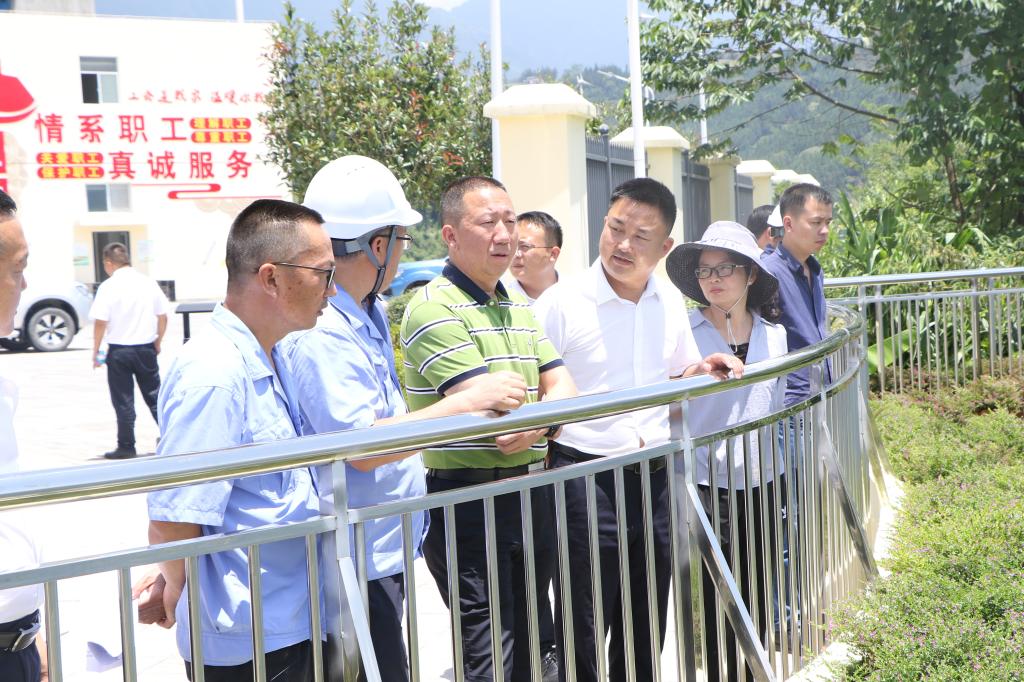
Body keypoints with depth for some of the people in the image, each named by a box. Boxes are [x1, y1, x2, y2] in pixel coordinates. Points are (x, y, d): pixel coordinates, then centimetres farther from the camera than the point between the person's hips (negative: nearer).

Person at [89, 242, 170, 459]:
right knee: (154, 396, 15)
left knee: (123, 401, 5)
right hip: (146, 348, 3)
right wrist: (158, 342, 20)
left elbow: (100, 322, -12)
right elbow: (162, 317, 7)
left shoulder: (108, 287, -11)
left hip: (119, 350, -3)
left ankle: (126, 447, 10)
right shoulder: (149, 283, 1)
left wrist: (96, 351, -1)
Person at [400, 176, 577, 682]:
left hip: (531, 495, 8)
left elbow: (563, 389, 9)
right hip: (470, 502, -8)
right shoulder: (434, 308, -14)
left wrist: (536, 423, -12)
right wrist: (545, 409, -3)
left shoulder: (517, 309, 15)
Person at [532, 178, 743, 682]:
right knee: (583, 638, 3)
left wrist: (702, 370, -2)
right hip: (586, 480, -5)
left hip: (654, 479, 5)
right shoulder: (561, 303, -11)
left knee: (646, 628, 17)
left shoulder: (670, 303, 6)